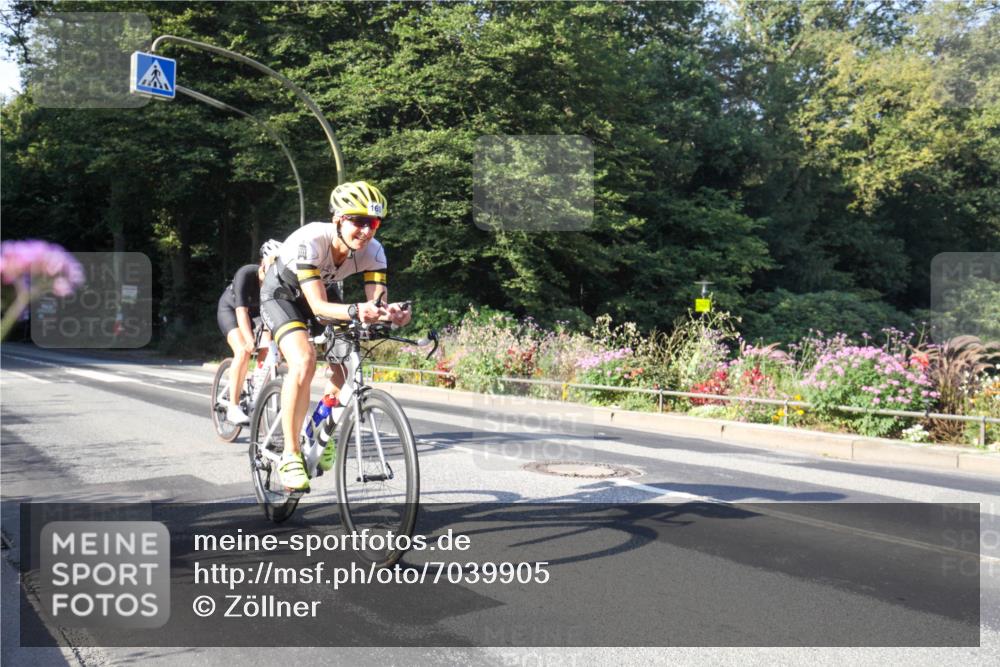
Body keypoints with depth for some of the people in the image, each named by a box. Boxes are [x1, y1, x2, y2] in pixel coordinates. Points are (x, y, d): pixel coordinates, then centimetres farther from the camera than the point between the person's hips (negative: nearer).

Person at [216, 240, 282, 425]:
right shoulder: (246, 274, -35)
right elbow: (241, 311, -40)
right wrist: (250, 341, -52)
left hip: (257, 311, 4)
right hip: (230, 309, -4)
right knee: (243, 351, -25)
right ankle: (233, 408, -18)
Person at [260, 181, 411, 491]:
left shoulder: (372, 251, -23)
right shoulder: (310, 241, -37)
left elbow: (377, 301, -28)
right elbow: (318, 306, -41)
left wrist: (390, 312, -51)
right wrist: (355, 311, -59)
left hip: (324, 291, 5)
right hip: (282, 294, -5)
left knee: (348, 364, -11)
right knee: (304, 361, -29)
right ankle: (290, 455, -18)